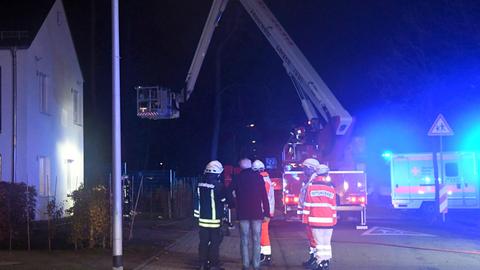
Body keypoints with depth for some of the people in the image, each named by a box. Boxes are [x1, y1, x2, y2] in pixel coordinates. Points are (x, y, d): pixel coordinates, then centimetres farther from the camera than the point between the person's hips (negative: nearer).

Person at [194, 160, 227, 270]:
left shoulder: (200, 185, 3)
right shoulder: (218, 185, -15)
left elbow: (197, 201, 11)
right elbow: (224, 201, -7)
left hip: (202, 219, 5)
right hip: (215, 220, -5)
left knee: (203, 242, 11)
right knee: (215, 243, 2)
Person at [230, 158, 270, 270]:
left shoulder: (237, 178, 2)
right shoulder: (258, 177, -1)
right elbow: (264, 196, -4)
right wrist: (266, 213, -1)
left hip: (242, 213, 1)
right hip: (257, 213, -1)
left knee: (244, 240, 5)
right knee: (256, 240, 3)